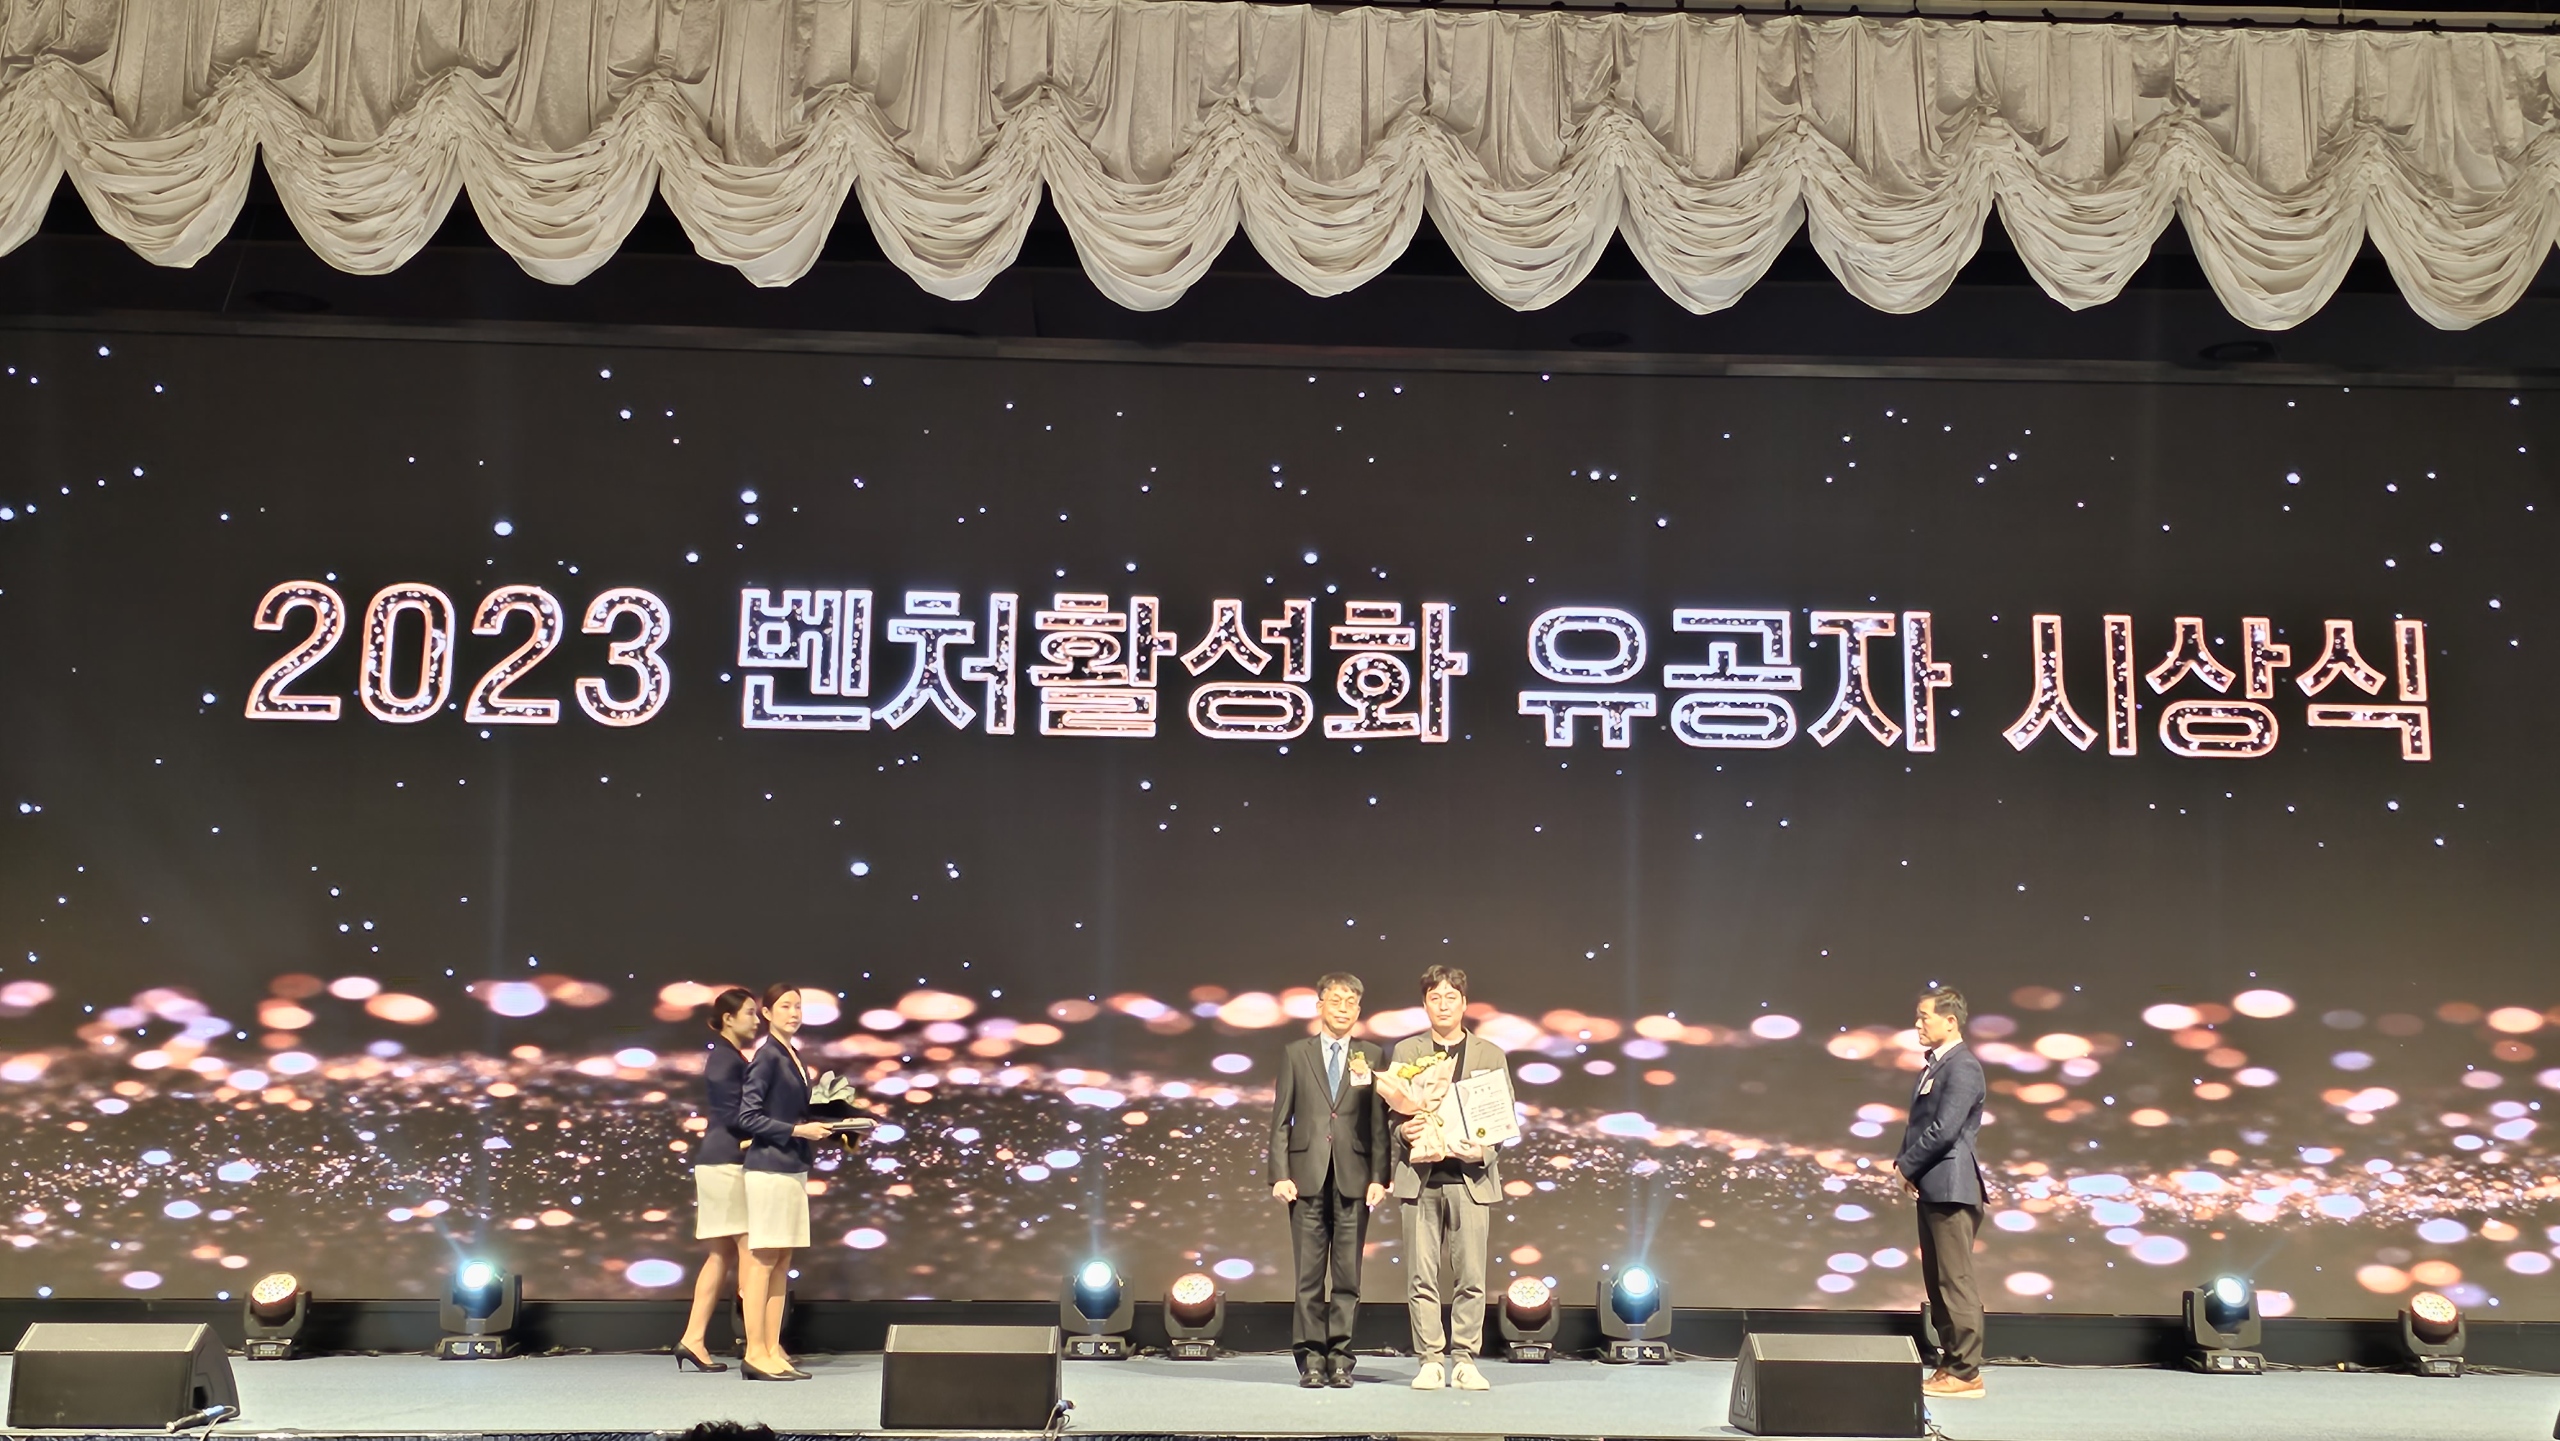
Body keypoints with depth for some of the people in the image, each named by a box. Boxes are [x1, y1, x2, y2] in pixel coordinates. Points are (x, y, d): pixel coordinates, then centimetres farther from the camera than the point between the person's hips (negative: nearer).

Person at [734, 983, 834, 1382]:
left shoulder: (794, 1058, 15)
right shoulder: (767, 1057, -10)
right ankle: (755, 1354, -2)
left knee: (782, 1262, 9)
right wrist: (799, 1130, -17)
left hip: (793, 1168, 9)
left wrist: (821, 1128, 6)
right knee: (763, 1259, -5)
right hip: (770, 1168, -9)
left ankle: (772, 1351, 12)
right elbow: (748, 1116, -15)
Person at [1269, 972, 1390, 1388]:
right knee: (1309, 1275, 1)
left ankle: (1340, 1358, 8)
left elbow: (1379, 1121, 6)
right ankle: (1311, 1358, 7)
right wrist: (1280, 1174, -3)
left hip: (1354, 1178, 0)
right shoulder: (1295, 1054, 9)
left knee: (1348, 1275, 1)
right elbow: (1281, 1119, 6)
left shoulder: (1372, 1057, 9)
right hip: (1308, 1177, 0)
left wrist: (1379, 1177, -2)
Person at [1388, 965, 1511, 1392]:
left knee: (1471, 1276, -2)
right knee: (1423, 1276, 0)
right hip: (1420, 1177, 0)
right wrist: (1403, 1131, -10)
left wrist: (1483, 1152, -10)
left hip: (1471, 1177, 0)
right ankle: (1429, 1361, 7)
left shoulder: (1491, 1055, 10)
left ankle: (1465, 1361, 6)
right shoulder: (1405, 1051, 11)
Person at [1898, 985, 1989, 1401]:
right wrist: (1906, 1166, 4)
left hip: (1950, 1187, -10)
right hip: (1930, 1187, 10)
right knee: (1937, 1282, 13)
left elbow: (1944, 1129, -20)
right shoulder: (1933, 1066, 17)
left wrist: (1906, 1165, -10)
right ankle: (1951, 1363, 20)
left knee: (1956, 1281, -5)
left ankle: (1966, 1372, 0)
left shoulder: (1962, 1066, -13)